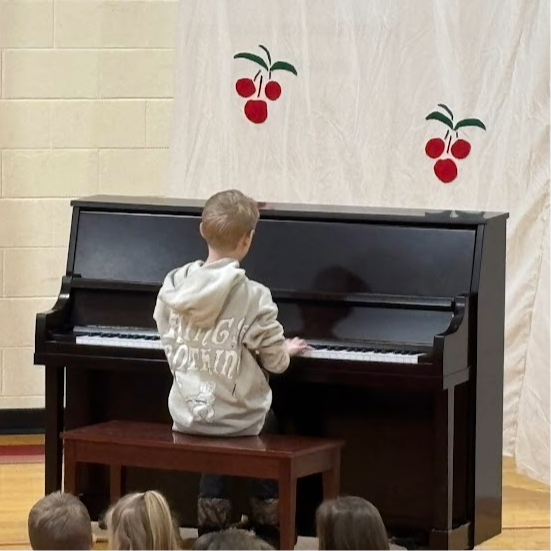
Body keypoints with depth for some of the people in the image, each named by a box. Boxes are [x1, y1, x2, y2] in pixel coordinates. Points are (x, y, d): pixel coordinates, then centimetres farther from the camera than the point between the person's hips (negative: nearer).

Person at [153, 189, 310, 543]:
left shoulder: (174, 286, -5)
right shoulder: (253, 296, -19)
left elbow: (172, 346, 7)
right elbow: (275, 360, -11)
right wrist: (288, 350, 13)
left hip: (188, 414, 4)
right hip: (238, 417, -4)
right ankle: (268, 539, 30)